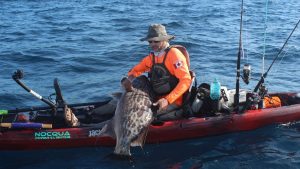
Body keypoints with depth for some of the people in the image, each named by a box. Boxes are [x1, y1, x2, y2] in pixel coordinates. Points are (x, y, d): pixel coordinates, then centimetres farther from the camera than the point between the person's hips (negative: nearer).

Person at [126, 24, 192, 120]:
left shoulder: (174, 54, -10)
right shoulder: (151, 57, 10)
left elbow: (186, 80, -17)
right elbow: (134, 71, 20)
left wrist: (168, 100, -24)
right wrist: (129, 82, -4)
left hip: (174, 101, -8)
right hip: (157, 99, 8)